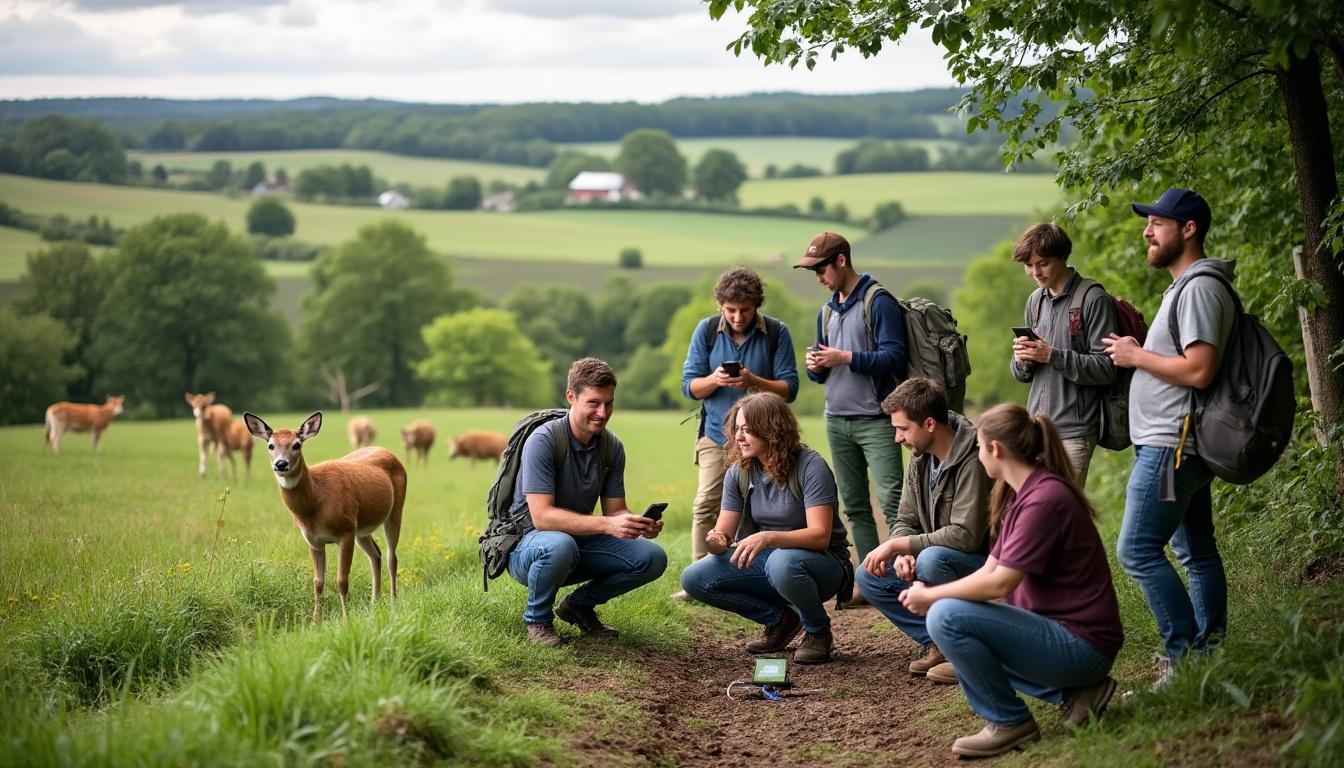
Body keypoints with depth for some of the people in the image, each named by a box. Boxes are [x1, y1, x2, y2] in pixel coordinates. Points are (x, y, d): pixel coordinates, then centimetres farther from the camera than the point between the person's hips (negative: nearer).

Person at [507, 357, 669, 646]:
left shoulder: (611, 447, -1)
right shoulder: (544, 441, -22)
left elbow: (615, 510, 2)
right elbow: (542, 517, -29)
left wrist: (640, 525, -22)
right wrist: (607, 525, -38)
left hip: (581, 540, 6)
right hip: (528, 544, -6)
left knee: (652, 557, -12)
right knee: (560, 545, -40)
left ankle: (579, 603, 11)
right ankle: (537, 618, -9)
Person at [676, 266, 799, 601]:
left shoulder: (776, 332, -4)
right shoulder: (707, 330, 0)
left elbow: (789, 388, -6)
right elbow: (689, 385, 1)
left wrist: (754, 381, -23)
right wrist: (714, 379, -20)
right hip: (717, 435, 1)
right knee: (706, 505, -7)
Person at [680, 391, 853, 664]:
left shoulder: (810, 467, -18)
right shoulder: (738, 473, 0)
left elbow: (820, 535, -27)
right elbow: (724, 531, 0)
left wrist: (768, 537, -42)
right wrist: (716, 542, -26)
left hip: (823, 562, -6)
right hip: (767, 560, 6)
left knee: (782, 562, -41)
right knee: (694, 578, -13)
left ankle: (818, 632, -10)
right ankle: (780, 619, 3)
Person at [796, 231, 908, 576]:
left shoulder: (878, 302, -6)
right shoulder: (827, 312, 17)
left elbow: (894, 356, -14)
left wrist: (844, 358, -17)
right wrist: (815, 367, -2)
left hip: (874, 420, -8)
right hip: (837, 420, 8)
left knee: (891, 501, -15)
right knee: (854, 506, 7)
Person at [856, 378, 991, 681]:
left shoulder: (973, 461, -24)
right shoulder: (920, 460, 3)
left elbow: (966, 535, -30)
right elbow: (906, 521, 7)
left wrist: (897, 545, -24)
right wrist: (902, 554, -18)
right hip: (940, 557, 8)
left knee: (931, 560, -36)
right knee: (869, 576, -4)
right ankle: (936, 643, 1)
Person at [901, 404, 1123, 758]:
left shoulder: (1044, 499, -19)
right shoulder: (1023, 494, 12)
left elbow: (1000, 584, -22)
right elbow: (989, 571, 10)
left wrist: (931, 596, -11)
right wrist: (929, 594, -4)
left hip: (1081, 646, -10)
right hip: (1057, 628, 10)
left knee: (946, 618, -20)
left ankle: (1009, 723, -4)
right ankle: (1072, 691, 11)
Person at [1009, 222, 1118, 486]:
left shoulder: (1093, 299, -7)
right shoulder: (1035, 300, 15)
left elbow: (1106, 368, -12)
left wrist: (1052, 356, -17)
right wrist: (1022, 359, -3)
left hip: (1074, 430, -6)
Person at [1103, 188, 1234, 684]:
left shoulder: (1200, 288, -15)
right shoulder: (1184, 287, 18)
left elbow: (1199, 370, -24)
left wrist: (1136, 356, -13)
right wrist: (1136, 335, 12)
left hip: (1171, 445, -11)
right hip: (1180, 444, 11)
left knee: (1137, 551, -11)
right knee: (1198, 553, 13)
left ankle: (1184, 653, -8)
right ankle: (1209, 651, 19)